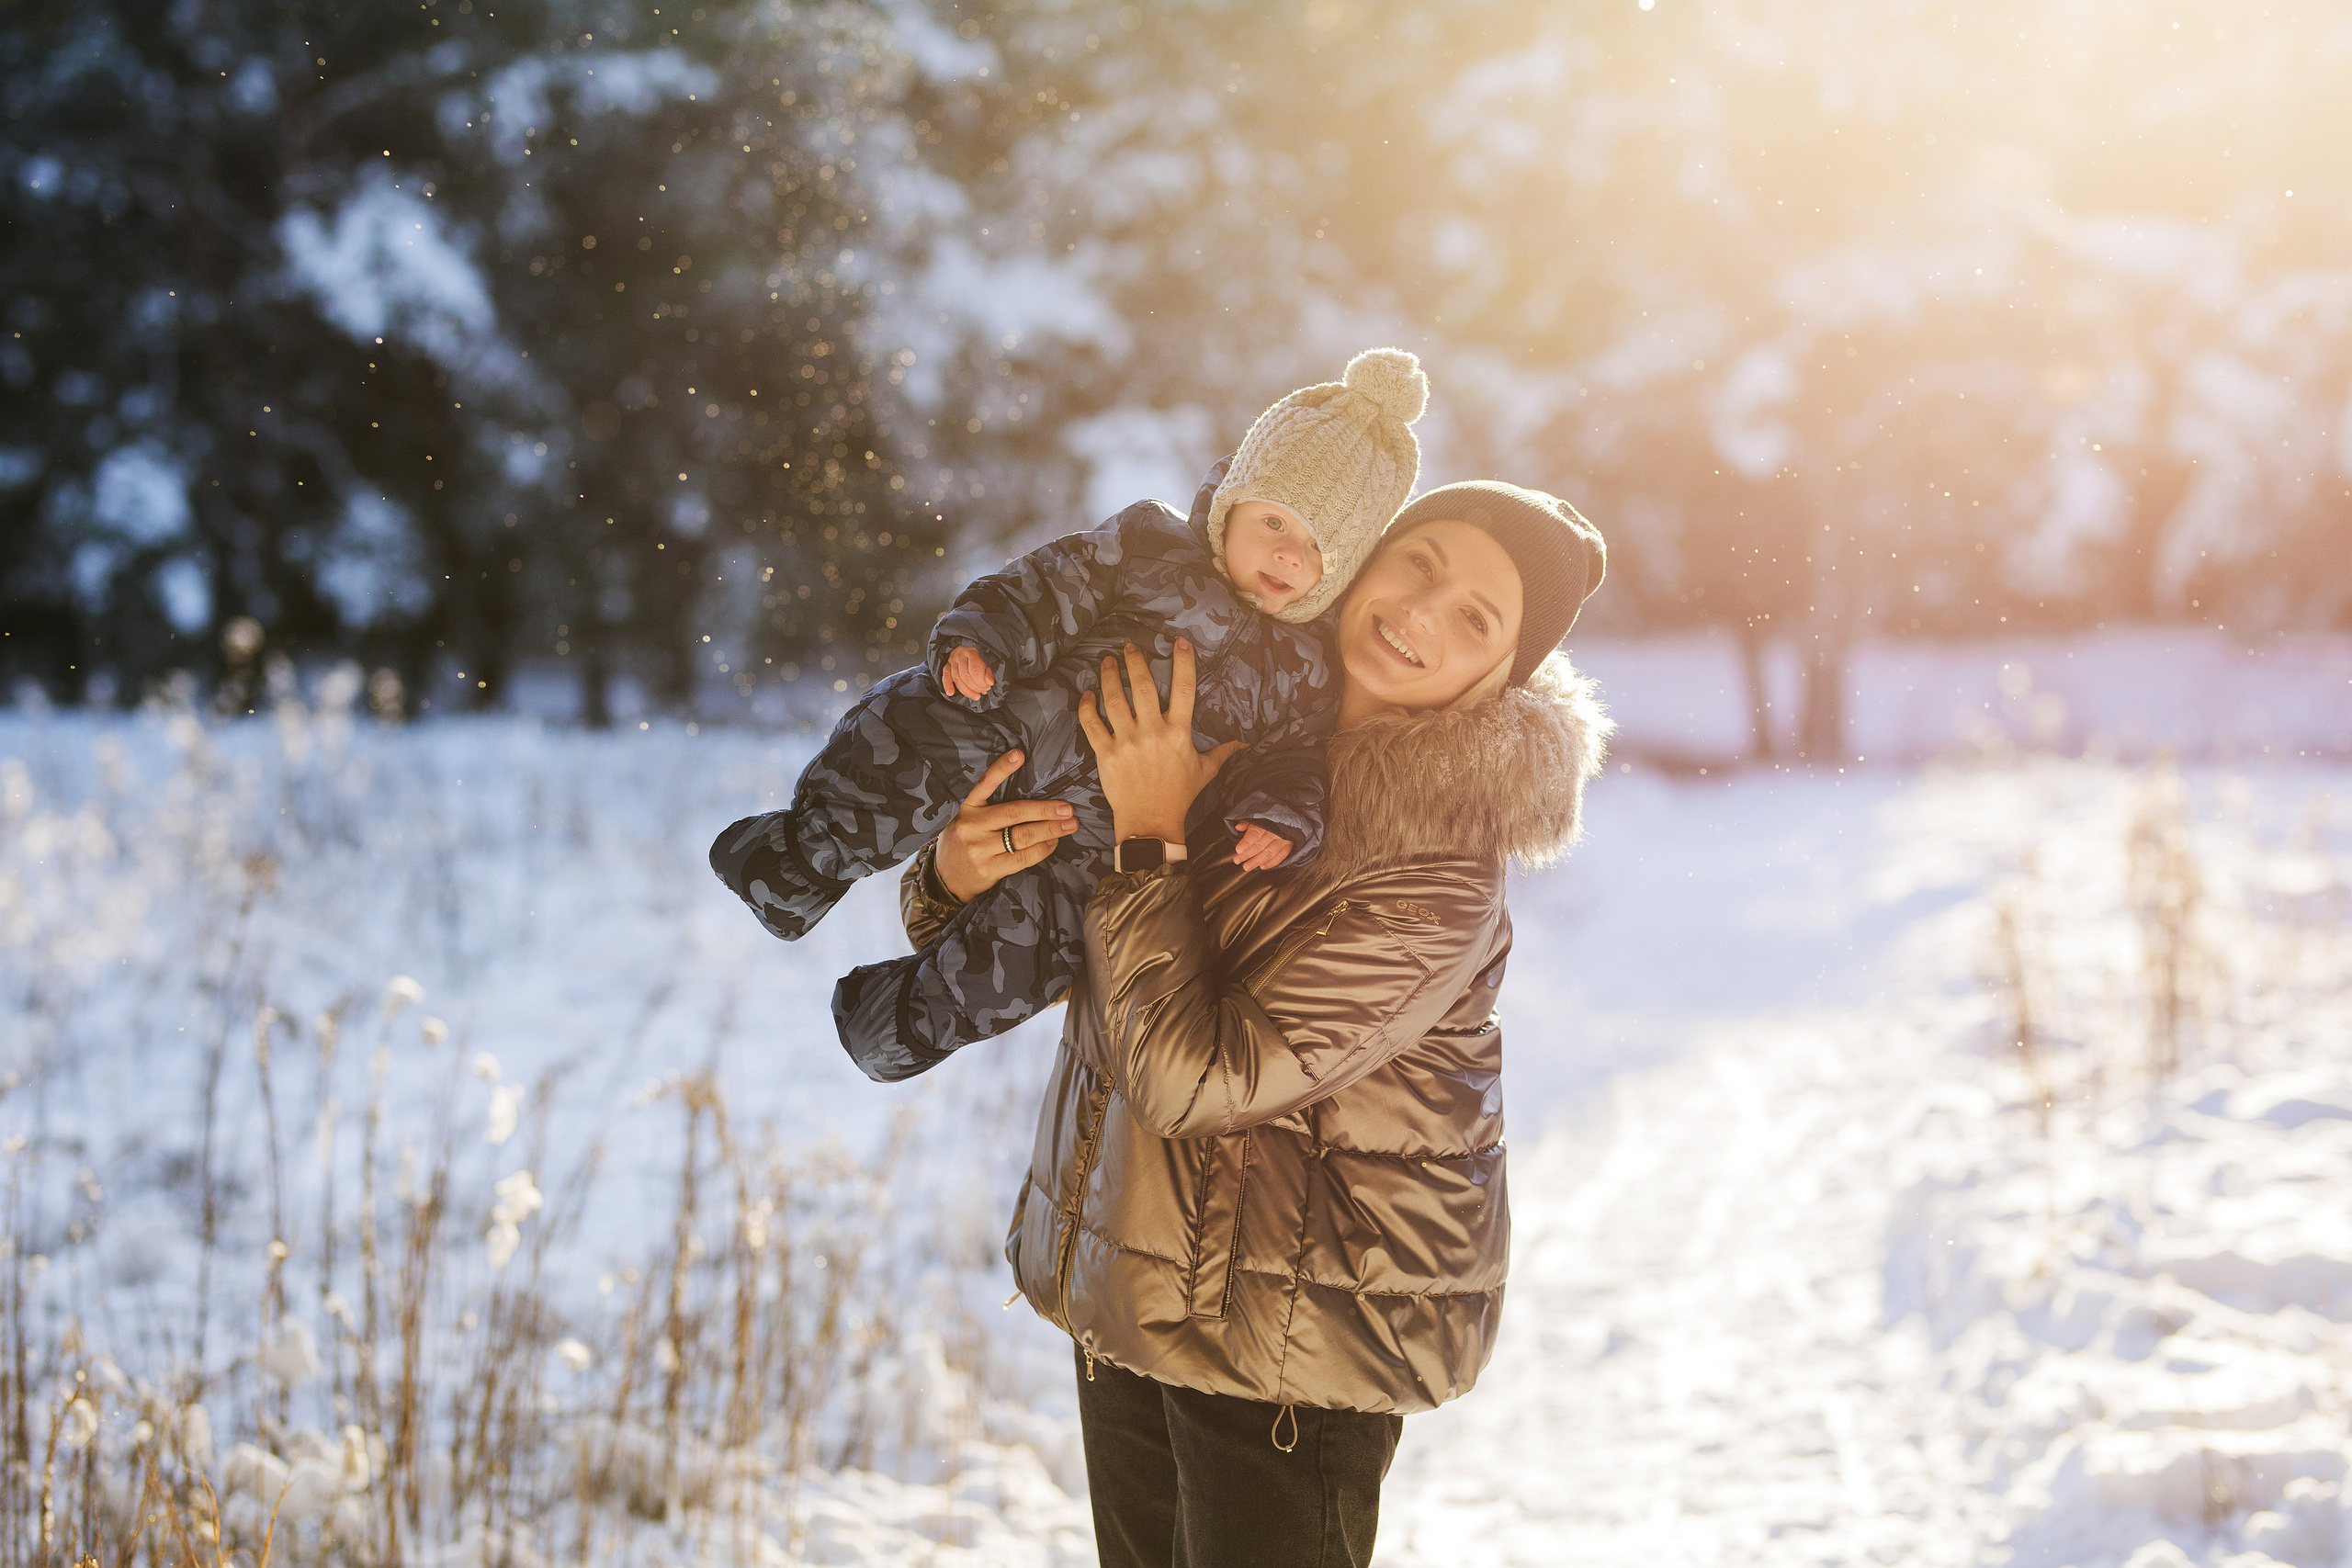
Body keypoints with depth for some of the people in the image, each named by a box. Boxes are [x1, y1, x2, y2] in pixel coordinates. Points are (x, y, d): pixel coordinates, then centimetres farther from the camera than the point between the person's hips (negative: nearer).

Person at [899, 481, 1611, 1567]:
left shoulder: (1441, 875, -22)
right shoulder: (1229, 720, -3)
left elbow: (1197, 1077, -27)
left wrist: (1150, 843, -24)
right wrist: (958, 873, -16)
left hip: (1294, 1344, -7)